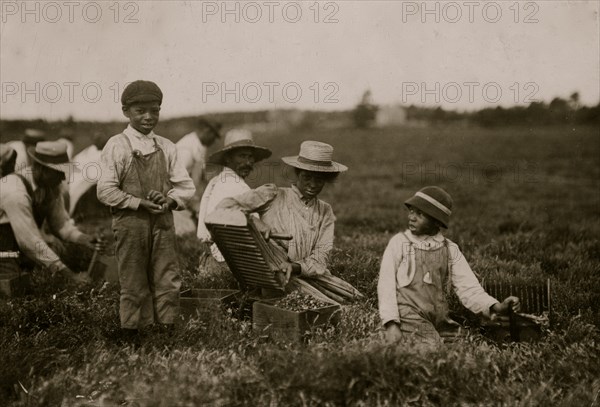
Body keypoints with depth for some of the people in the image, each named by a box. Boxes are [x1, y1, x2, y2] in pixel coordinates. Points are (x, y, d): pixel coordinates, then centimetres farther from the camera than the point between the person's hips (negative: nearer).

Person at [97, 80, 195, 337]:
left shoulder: (166, 148, 10)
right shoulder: (116, 146, -3)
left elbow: (186, 186, 9)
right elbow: (106, 191, -9)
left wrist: (169, 200, -11)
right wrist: (141, 204, -16)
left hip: (163, 222, 4)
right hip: (130, 222, -3)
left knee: (167, 282, 3)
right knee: (133, 284, 4)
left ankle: (168, 332, 12)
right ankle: (131, 338, 14)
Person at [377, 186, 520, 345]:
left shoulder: (450, 249, 10)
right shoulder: (399, 242, 2)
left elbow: (468, 287, 3)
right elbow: (386, 285, -1)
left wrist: (496, 307, -15)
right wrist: (391, 324, -13)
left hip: (441, 322, 4)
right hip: (410, 319, -4)